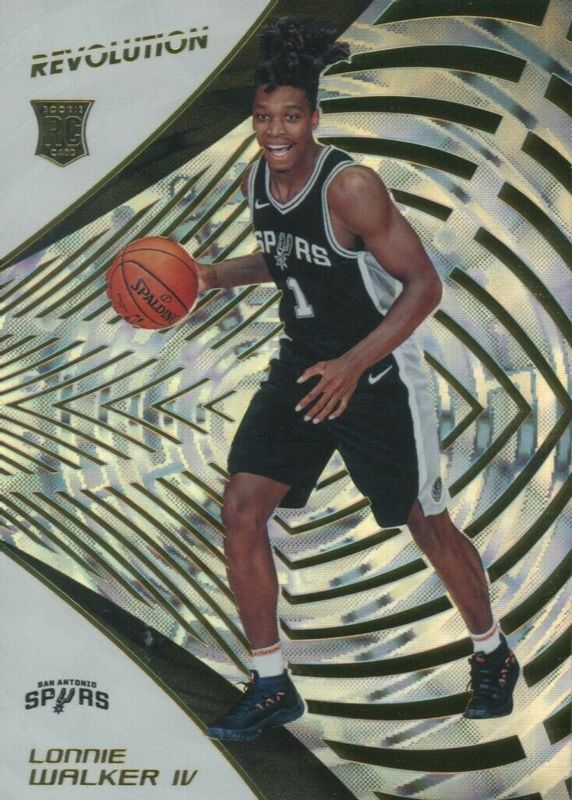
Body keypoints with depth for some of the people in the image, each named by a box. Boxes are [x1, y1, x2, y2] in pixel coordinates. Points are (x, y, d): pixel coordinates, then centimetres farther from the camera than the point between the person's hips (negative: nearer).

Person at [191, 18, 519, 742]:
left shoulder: (351, 187, -23)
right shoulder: (256, 181, 0)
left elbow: (423, 284, -22)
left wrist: (352, 365, -28)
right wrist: (214, 275, 3)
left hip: (378, 374, -6)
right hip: (302, 364, 6)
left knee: (427, 523, 7)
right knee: (241, 511, -5)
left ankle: (491, 655, 34)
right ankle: (271, 688, 8)